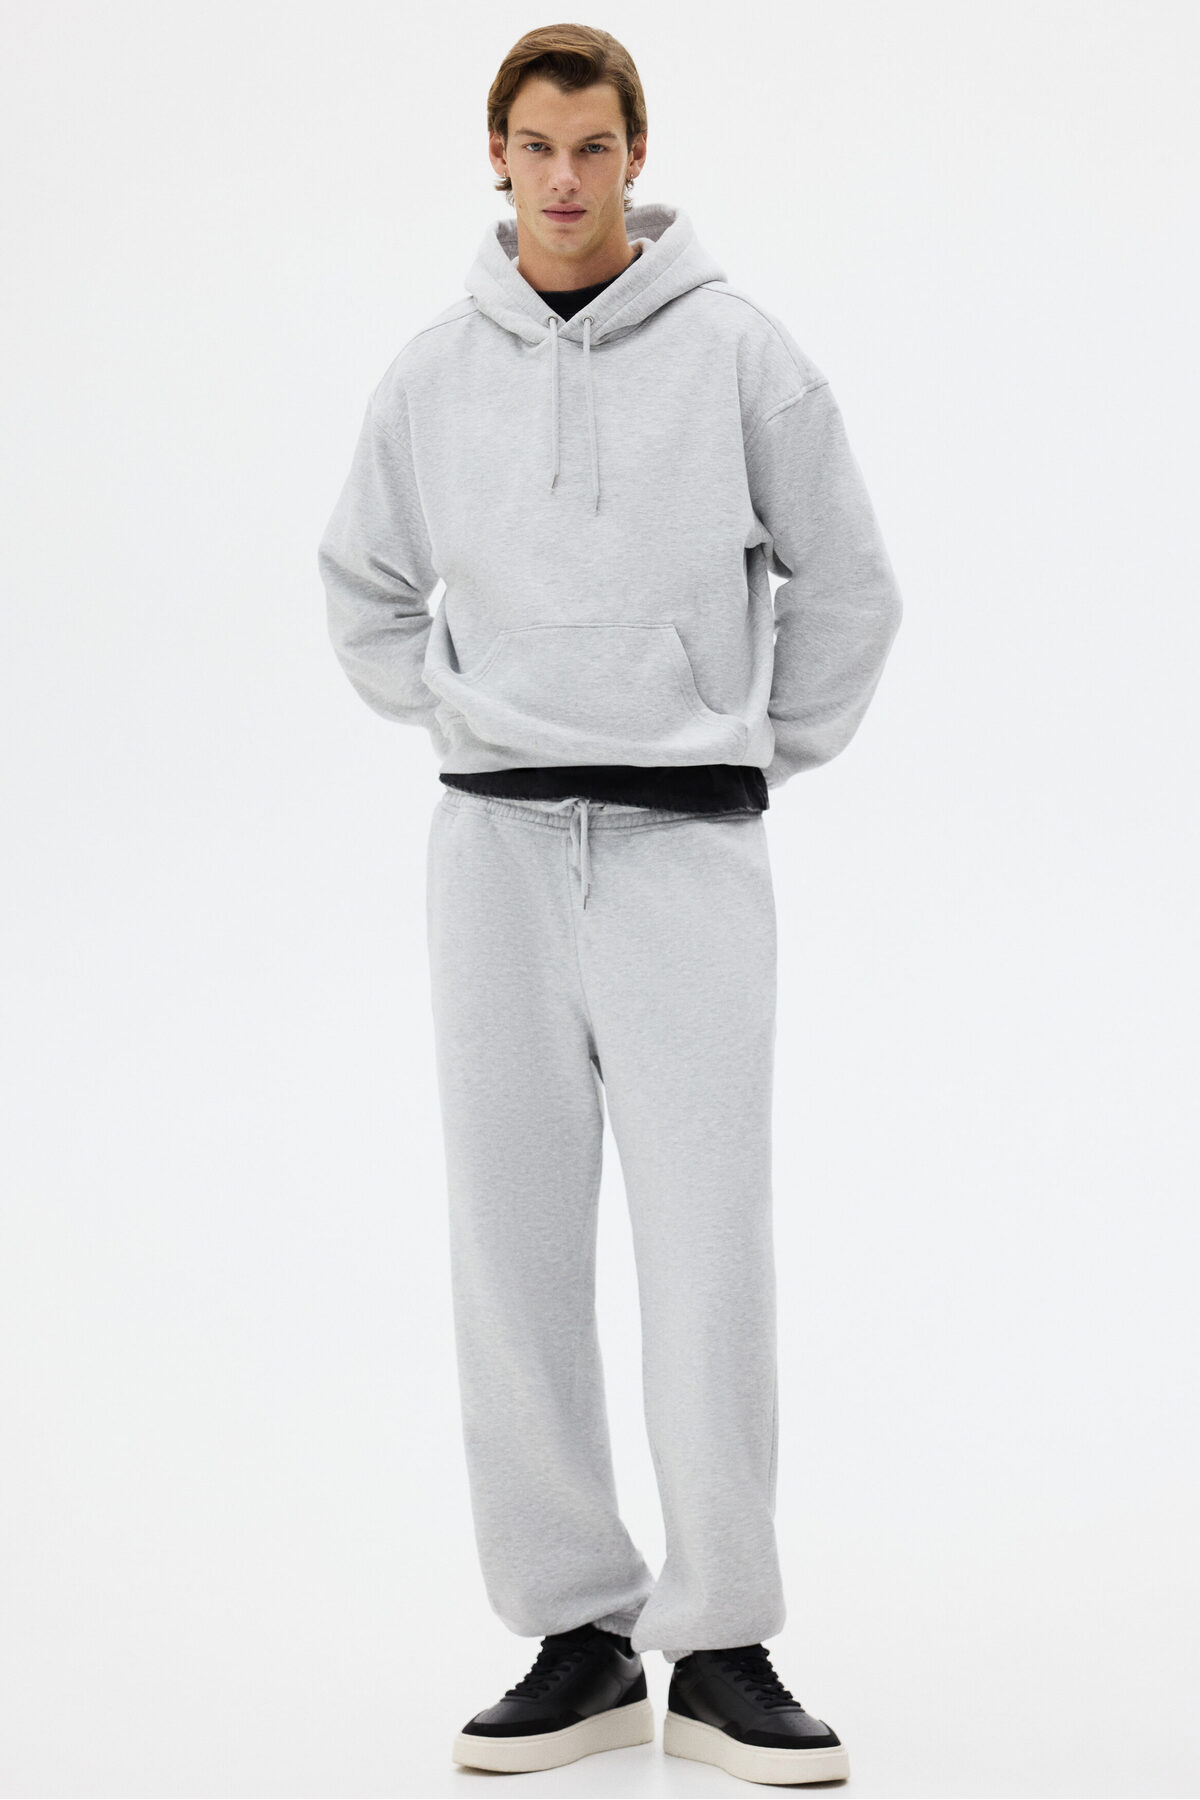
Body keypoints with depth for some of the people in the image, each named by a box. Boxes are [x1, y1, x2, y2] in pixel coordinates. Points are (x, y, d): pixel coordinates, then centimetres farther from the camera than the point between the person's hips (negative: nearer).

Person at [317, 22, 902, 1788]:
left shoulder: (738, 350, -2)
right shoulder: (434, 372, 6)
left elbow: (846, 584, 7)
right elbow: (365, 587, 21)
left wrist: (769, 752, 7)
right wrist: (459, 731, 12)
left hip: (687, 847, -2)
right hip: (497, 846, 3)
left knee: (711, 1245, -6)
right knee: (518, 1245, 3)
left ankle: (722, 1649, 2)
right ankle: (578, 1631, 12)